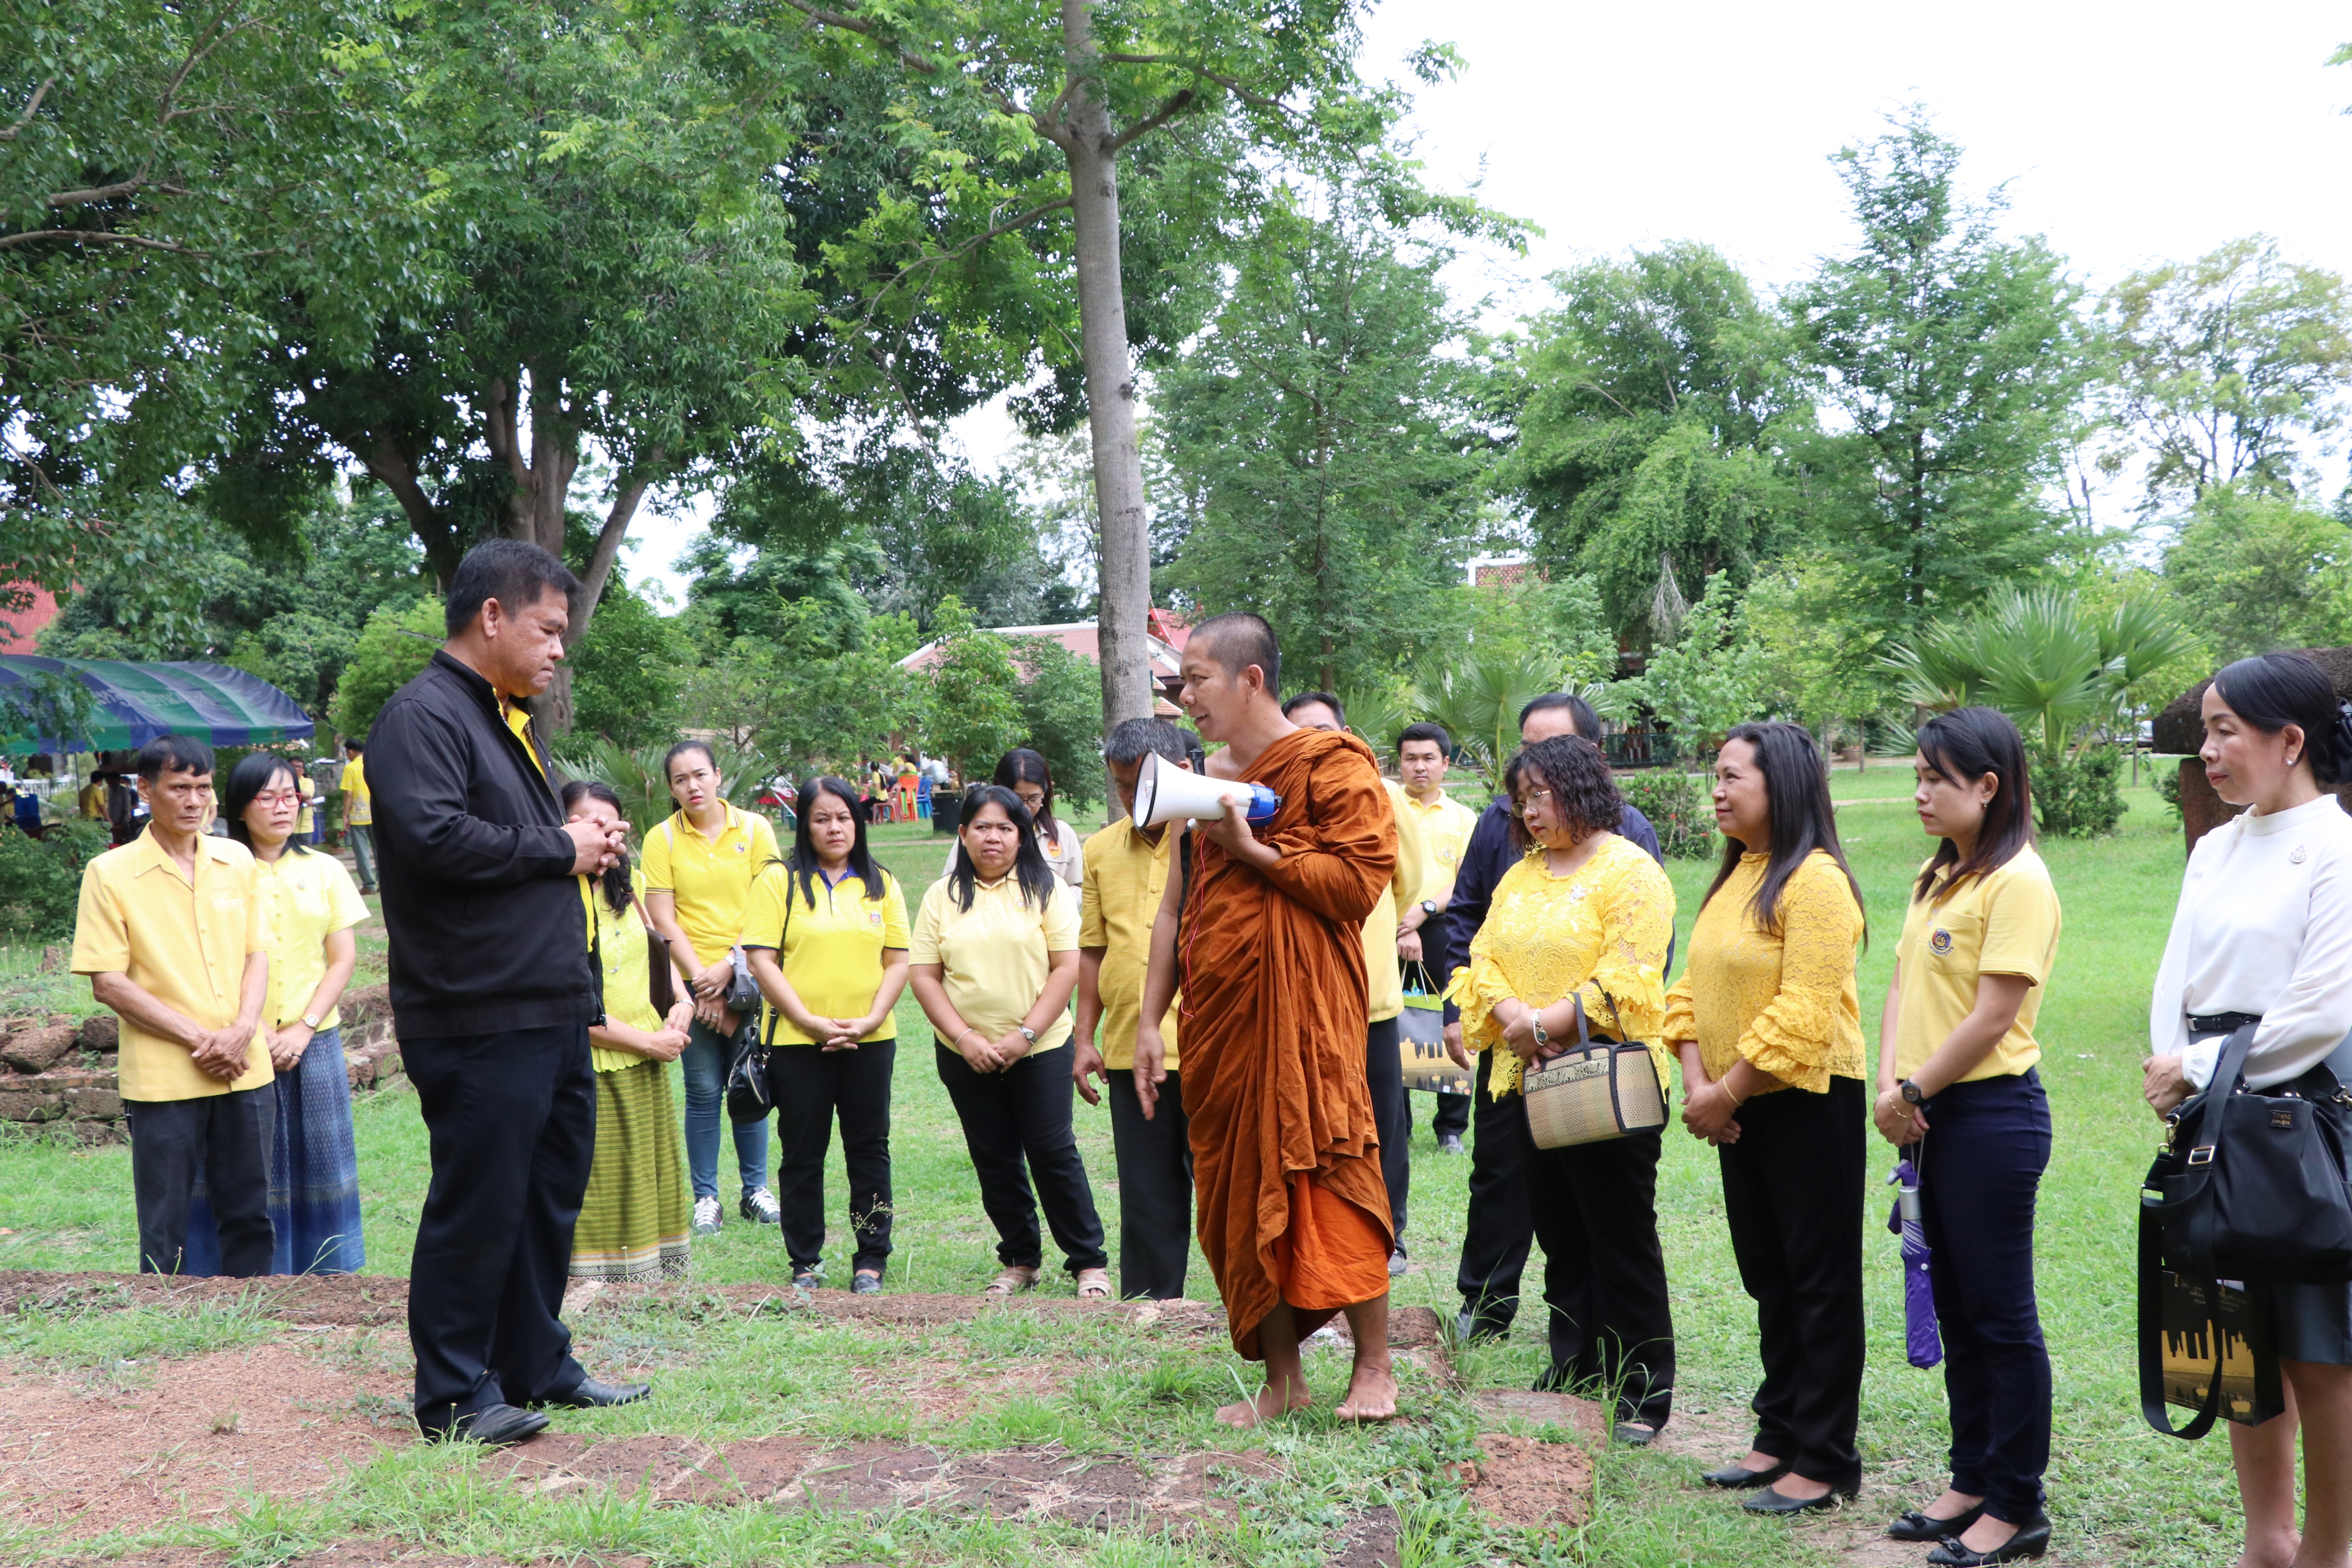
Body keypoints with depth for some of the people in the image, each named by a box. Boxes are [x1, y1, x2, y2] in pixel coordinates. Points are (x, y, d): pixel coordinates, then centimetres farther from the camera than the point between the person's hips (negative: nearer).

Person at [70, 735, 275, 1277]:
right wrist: (197, 1038, -13)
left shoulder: (237, 860, 8)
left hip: (244, 1069, 4)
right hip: (163, 1079, -3)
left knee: (250, 1216, 9)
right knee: (166, 1231, 3)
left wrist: (241, 1032, -7)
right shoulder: (111, 873, -4)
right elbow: (107, 983, -7)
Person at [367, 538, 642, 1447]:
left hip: (554, 1010, 10)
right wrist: (558, 850, -15)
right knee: (478, 1206, -2)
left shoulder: (511, 720, 21)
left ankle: (536, 1366, 29)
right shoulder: (425, 715, -12)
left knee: (552, 1193, 16)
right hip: (480, 1019, -10)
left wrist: (584, 850, 8)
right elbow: (432, 833, -27)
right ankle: (454, 1395, 11)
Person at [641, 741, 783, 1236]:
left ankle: (754, 1188, 19)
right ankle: (706, 1198, 11)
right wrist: (702, 979, -9)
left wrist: (730, 965, -9)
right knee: (704, 1092, 1)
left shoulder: (754, 828, 1)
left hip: (747, 977, 1)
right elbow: (663, 920, -3)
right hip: (693, 983, -1)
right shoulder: (662, 839, 0)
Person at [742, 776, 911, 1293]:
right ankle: (805, 1263, 16)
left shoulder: (882, 884, 9)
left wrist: (871, 1020, -8)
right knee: (802, 1155, 5)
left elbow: (897, 961, 6)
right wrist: (811, 1022, -13)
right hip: (797, 1042, -2)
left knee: (870, 1151, 6)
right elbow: (761, 961, -7)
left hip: (870, 1041, 2)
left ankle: (871, 1260, 16)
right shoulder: (778, 880, -1)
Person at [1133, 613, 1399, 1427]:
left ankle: (1374, 1366, 5)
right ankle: (1281, 1376, 15)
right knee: (1239, 1191, 6)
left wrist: (1253, 850, -12)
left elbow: (1358, 882, -14)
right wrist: (1148, 1022, 13)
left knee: (1322, 1175, -8)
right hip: (1217, 1019, 7)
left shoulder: (1332, 765, -3)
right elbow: (1173, 910, 19)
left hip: (1303, 1009, -7)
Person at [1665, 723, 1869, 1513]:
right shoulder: (1732, 879, 12)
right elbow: (1695, 988, 10)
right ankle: (1779, 1438, 28)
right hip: (1736, 1110, 9)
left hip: (1808, 1103, -9)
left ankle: (1825, 1463, 10)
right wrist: (1696, 1083, -4)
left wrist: (1728, 1092, -17)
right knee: (1768, 1277, 16)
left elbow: (1801, 1015, -22)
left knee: (1820, 1283, 1)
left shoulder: (1814, 881, -16)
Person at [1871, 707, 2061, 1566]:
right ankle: (1973, 1484, 27)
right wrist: (1889, 1085, -3)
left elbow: (1992, 1018, -18)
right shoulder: (1936, 876, 12)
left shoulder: (2017, 881, -15)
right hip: (1933, 1118, 9)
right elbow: (1903, 986, 11)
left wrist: (1913, 1091, -11)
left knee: (2002, 1315, 0)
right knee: (1957, 1309, 16)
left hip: (1992, 1115, -9)